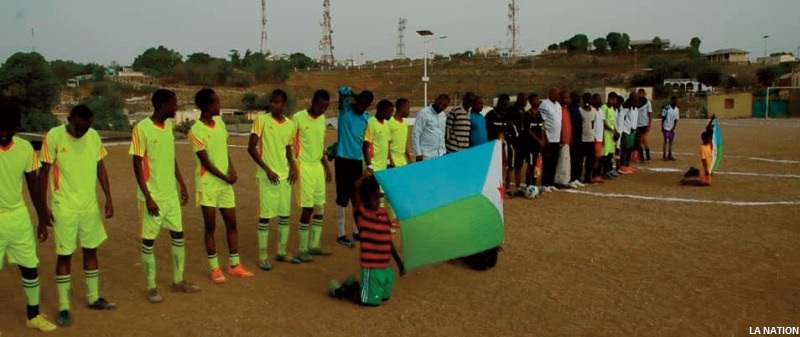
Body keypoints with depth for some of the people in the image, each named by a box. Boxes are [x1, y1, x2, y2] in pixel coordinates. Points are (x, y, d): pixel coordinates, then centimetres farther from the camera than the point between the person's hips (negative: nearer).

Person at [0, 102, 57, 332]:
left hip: (19, 217, 4)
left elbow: (33, 184, 7)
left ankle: (33, 316, 29)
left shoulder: (25, 148, -3)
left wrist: (42, 219, 10)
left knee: (30, 267, 12)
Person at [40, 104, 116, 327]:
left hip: (90, 206, 4)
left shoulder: (94, 136, 0)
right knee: (64, 255, 2)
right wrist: (44, 206, -9)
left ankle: (94, 298, 27)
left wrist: (109, 198, 7)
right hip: (64, 208, -4)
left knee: (91, 250, 13)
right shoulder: (54, 137, -12)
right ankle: (64, 307, 12)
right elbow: (44, 172, -7)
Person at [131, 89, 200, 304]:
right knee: (149, 240, 3)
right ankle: (151, 287, 15)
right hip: (152, 196, -7)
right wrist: (148, 197, -17)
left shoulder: (169, 126, 7)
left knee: (178, 235, 12)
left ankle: (178, 281, 24)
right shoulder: (142, 128, -14)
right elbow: (137, 165, -14)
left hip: (171, 194, 7)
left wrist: (182, 185, 14)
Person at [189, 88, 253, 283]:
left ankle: (234, 265, 20)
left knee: (231, 224, 9)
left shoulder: (220, 124, 7)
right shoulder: (196, 131, -14)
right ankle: (214, 268, 13)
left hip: (226, 183, 6)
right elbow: (206, 162, -14)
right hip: (208, 185, -6)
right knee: (210, 227, 2)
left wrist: (232, 170, -5)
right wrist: (225, 177, -10)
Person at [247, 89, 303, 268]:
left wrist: (293, 167, 0)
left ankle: (281, 252, 24)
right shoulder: (261, 120, -8)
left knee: (285, 215, 10)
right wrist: (267, 169, -13)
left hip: (285, 175, 5)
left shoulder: (290, 124, 6)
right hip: (266, 176, -5)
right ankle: (262, 257, 7)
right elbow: (251, 148, -8)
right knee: (265, 216, -2)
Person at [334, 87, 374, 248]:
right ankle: (341, 234, 6)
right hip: (343, 159, -5)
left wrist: (368, 163, 12)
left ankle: (357, 230, 25)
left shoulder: (367, 117, 8)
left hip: (358, 160, 5)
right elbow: (343, 91, -22)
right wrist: (356, 95, -9)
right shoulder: (345, 109, -5)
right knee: (343, 197, -2)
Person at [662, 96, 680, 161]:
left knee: (671, 141, 8)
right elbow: (663, 118, -7)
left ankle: (669, 155, 14)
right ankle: (664, 155, -4)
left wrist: (673, 127, -4)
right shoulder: (666, 108, -9)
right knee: (666, 141, -6)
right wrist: (662, 127, -10)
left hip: (672, 129, 5)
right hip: (666, 128, -5)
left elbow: (676, 120, 7)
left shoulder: (677, 109, 7)